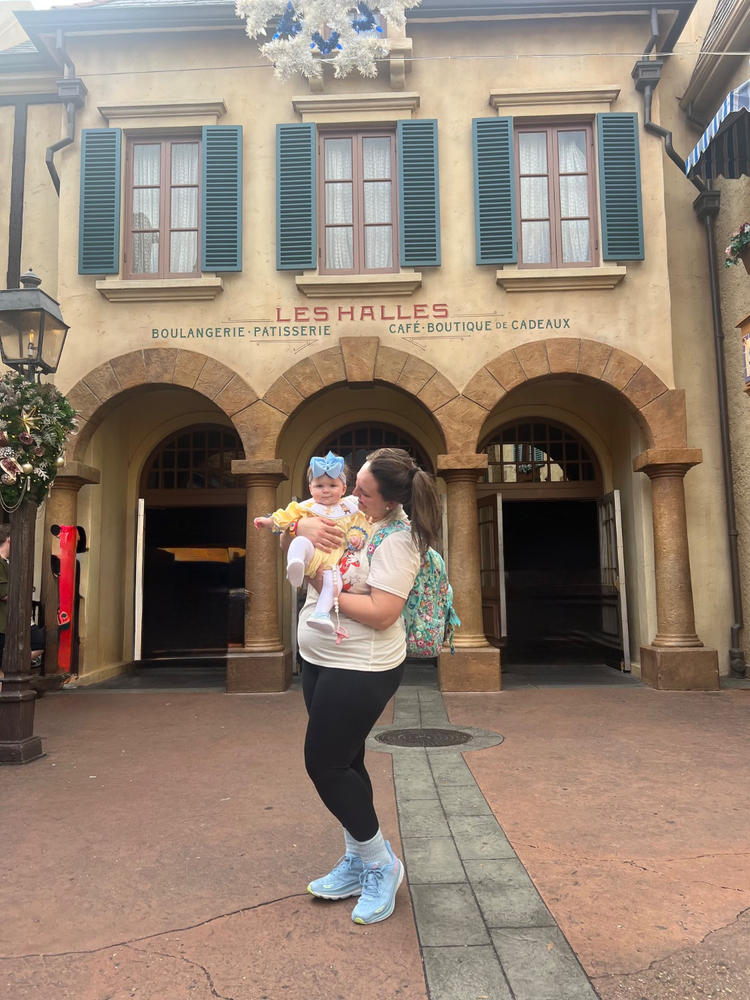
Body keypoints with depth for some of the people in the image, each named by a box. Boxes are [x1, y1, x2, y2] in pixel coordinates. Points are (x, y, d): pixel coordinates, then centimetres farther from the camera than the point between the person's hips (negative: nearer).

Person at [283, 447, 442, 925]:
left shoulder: (397, 539, -20)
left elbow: (381, 614, -26)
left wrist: (324, 589, -21)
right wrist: (303, 524, -13)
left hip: (361, 670, -8)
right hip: (321, 661, 8)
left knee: (325, 765, -1)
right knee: (343, 762, 17)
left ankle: (380, 864, 20)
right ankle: (357, 863, 35)